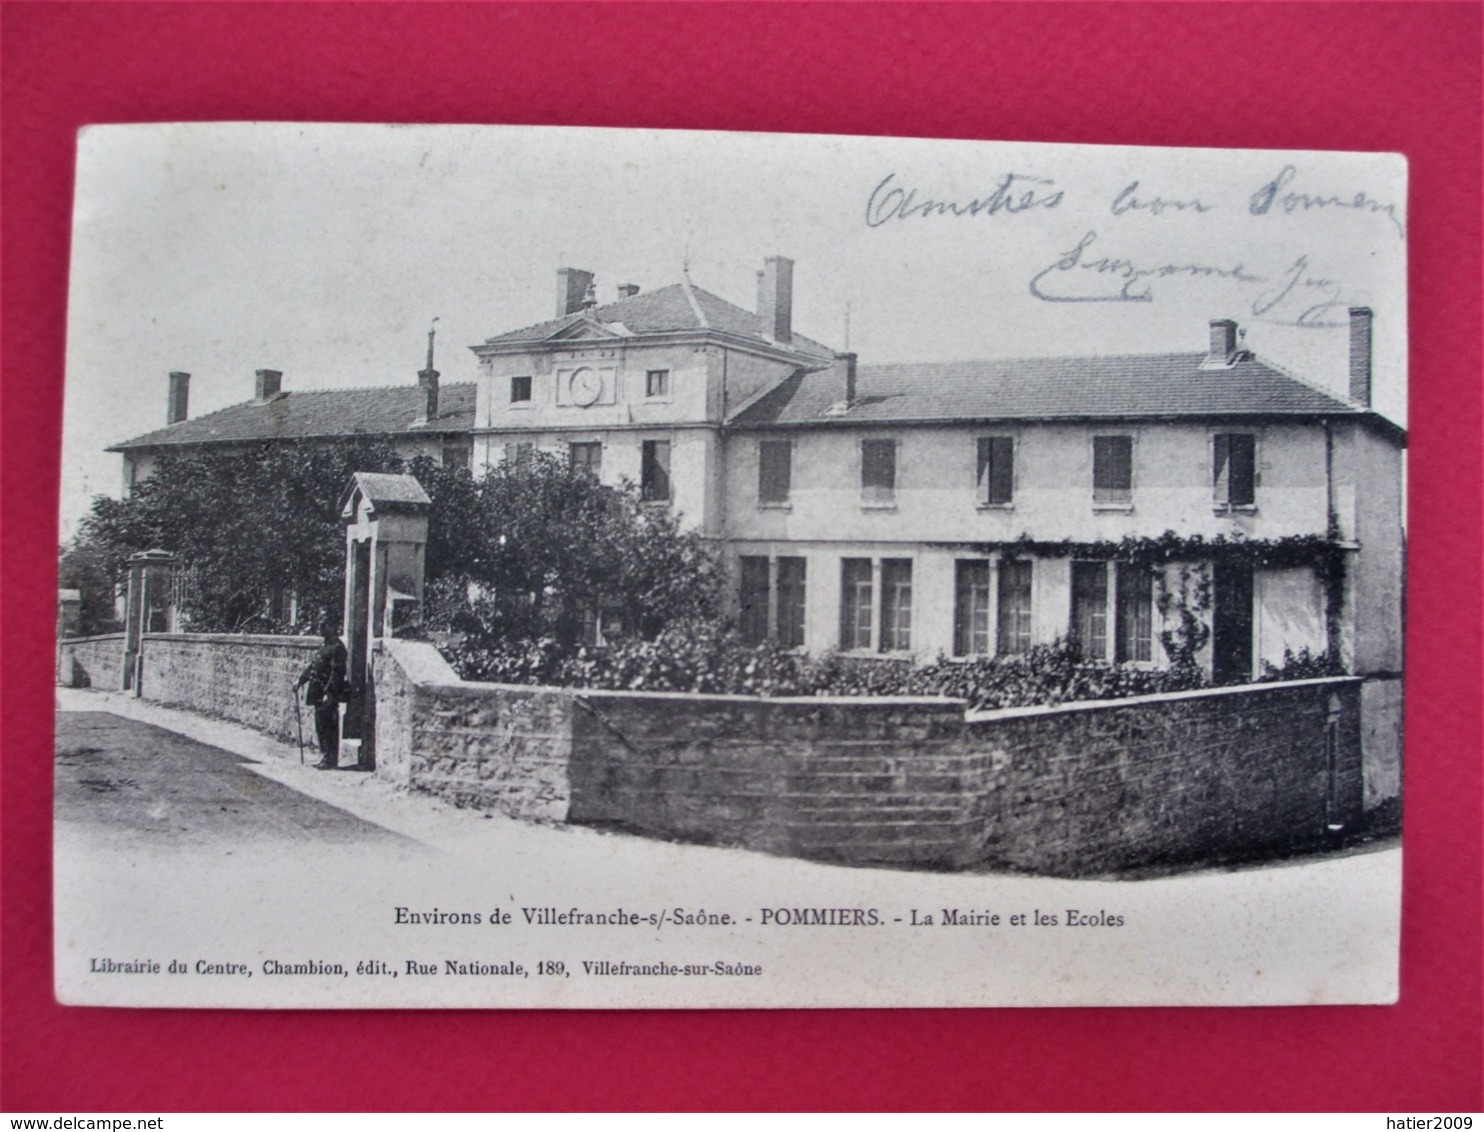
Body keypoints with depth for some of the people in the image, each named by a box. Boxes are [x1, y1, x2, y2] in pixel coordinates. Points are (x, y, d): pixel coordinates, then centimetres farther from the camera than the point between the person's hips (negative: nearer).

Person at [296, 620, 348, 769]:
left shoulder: (337, 648, -13)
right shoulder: (324, 646, 16)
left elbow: (336, 673, -19)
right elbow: (312, 666, 22)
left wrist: (329, 693, -23)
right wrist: (300, 681, 15)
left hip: (330, 694, -9)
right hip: (319, 692, 9)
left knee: (328, 726, -7)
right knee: (321, 725, 12)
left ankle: (330, 759, -2)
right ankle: (324, 757, 19)